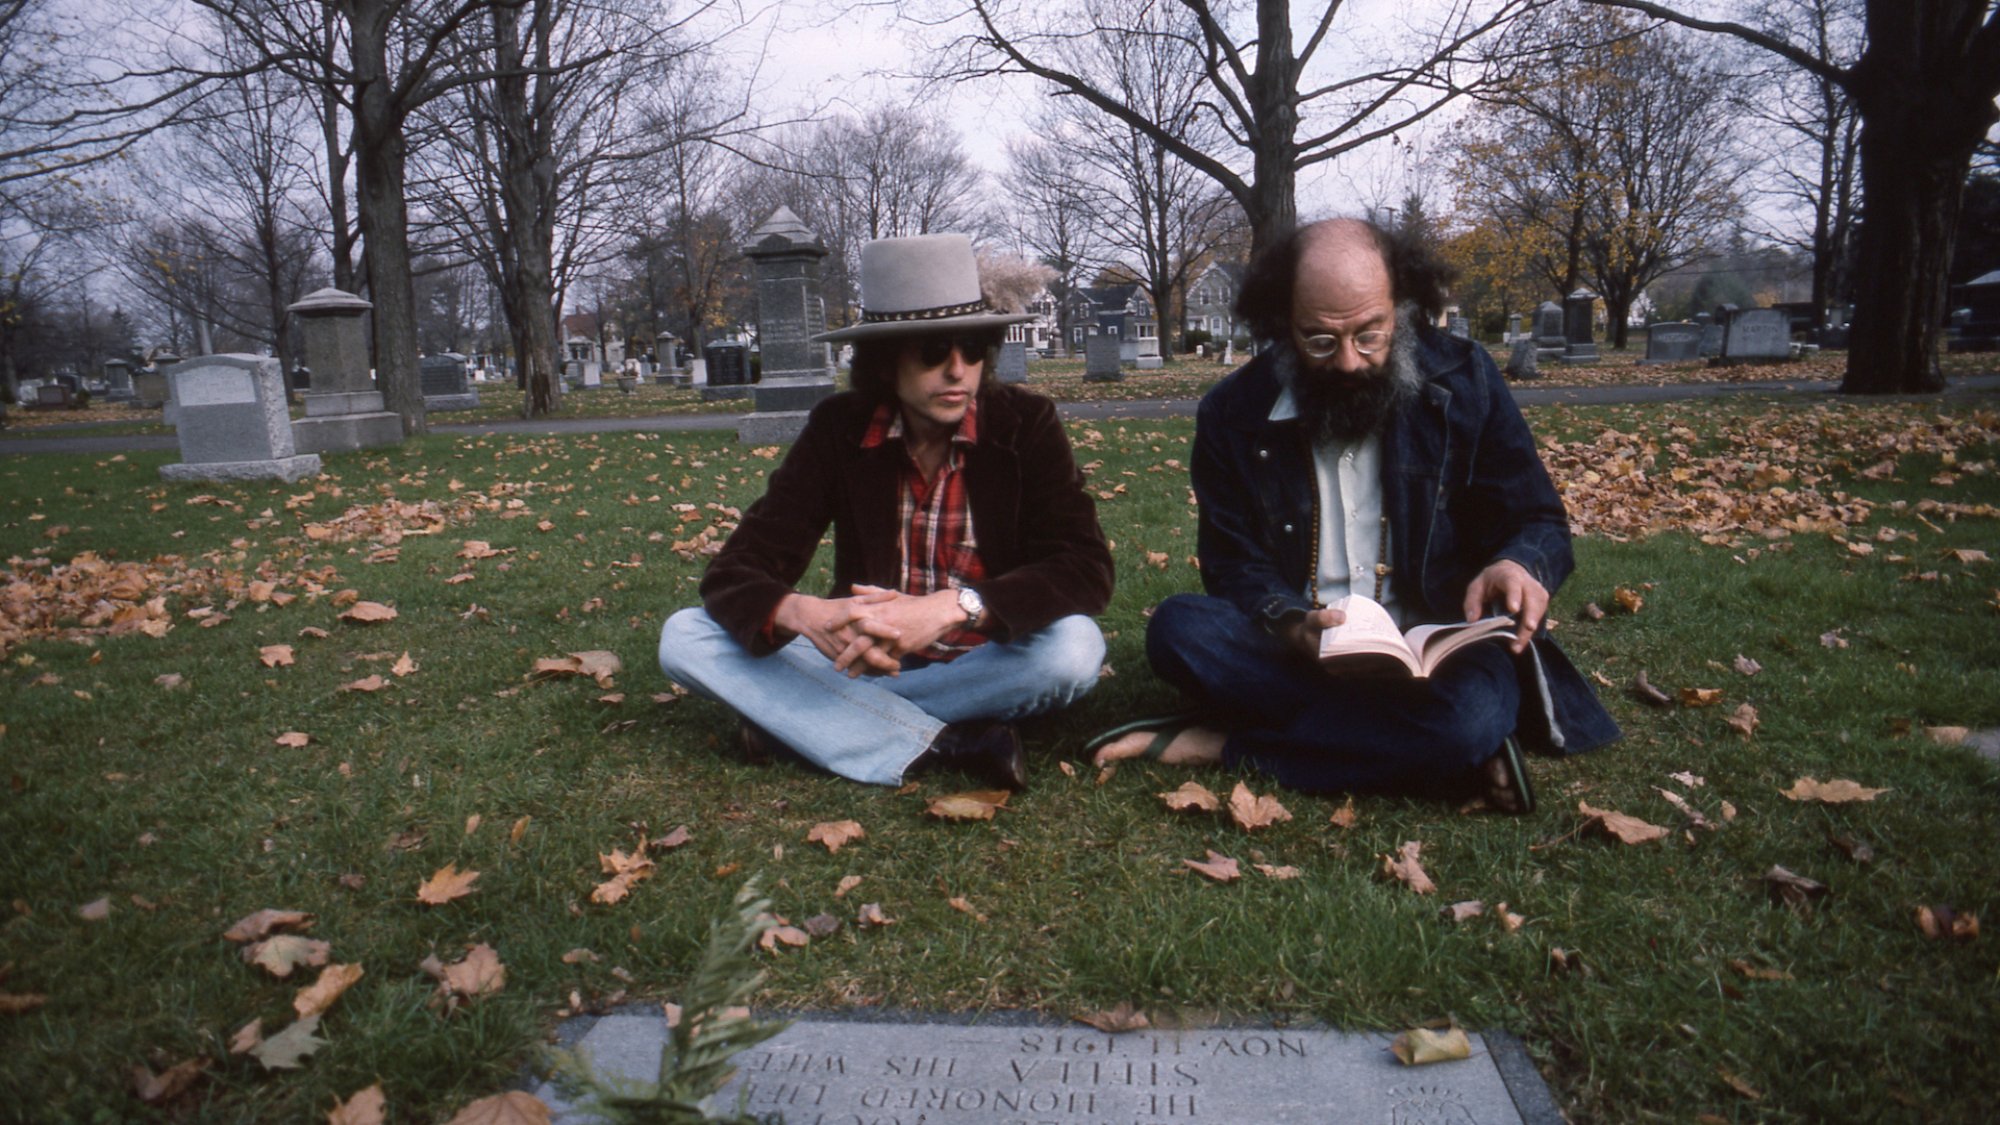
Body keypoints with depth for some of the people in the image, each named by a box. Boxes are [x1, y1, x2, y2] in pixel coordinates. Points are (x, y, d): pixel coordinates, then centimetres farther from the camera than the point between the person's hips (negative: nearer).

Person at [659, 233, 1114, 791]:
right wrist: (805, 614, -35)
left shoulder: (1025, 424, -11)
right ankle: (947, 744, -25)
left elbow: (1086, 568, -20)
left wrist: (954, 606, -37)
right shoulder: (838, 430, -7)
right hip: (865, 661, 2)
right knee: (684, 636, -17)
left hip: (983, 664, -1)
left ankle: (793, 721, -22)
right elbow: (734, 574, -11)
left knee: (1076, 647, -34)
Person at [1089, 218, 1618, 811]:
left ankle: (1225, 745, -19)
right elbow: (1235, 566, 0)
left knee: (1470, 714, -35)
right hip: (1293, 652, 1)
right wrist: (1291, 625, -23)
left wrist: (1522, 564, -23)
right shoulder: (1234, 414, -1)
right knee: (1178, 628, -27)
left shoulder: (1463, 380, -1)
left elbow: (1540, 523, 3)